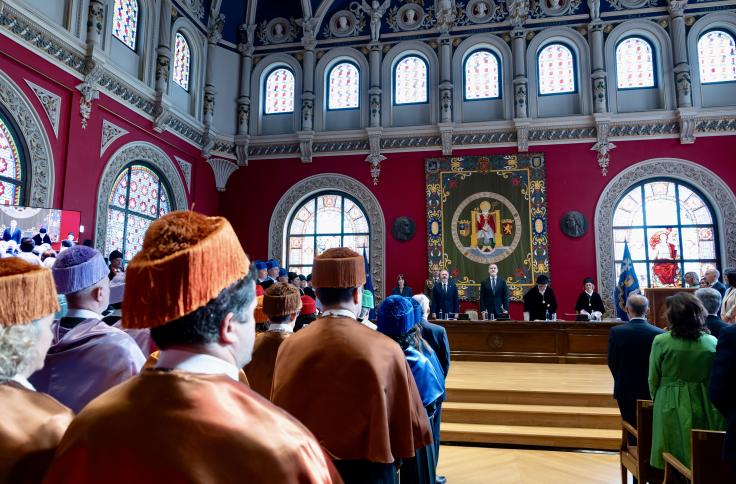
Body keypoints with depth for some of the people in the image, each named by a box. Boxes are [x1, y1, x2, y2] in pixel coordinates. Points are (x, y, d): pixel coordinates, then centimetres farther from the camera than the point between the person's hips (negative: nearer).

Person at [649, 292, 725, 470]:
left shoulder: (661, 341, -12)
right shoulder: (712, 342, -5)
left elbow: (653, 380, -3)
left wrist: (656, 398, 15)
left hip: (672, 408, -2)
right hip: (704, 408, 3)